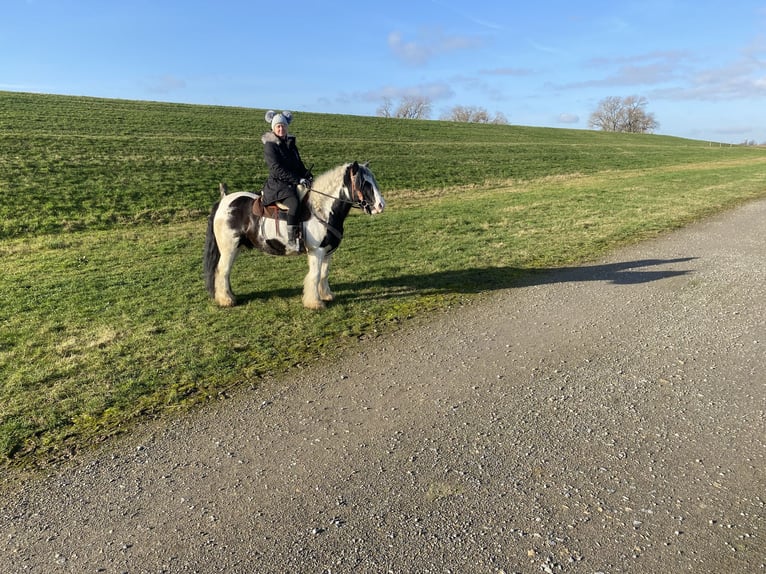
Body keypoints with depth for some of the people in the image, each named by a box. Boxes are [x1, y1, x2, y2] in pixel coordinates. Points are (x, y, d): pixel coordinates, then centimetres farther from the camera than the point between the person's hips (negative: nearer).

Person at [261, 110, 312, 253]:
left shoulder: (290, 143, 17)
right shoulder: (269, 145, -4)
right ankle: (291, 241, -36)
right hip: (277, 184, -8)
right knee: (294, 202, -34)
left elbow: (299, 164, 21)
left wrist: (308, 177, 1)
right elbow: (277, 169, -14)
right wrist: (298, 180, -21)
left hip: (294, 184, 8)